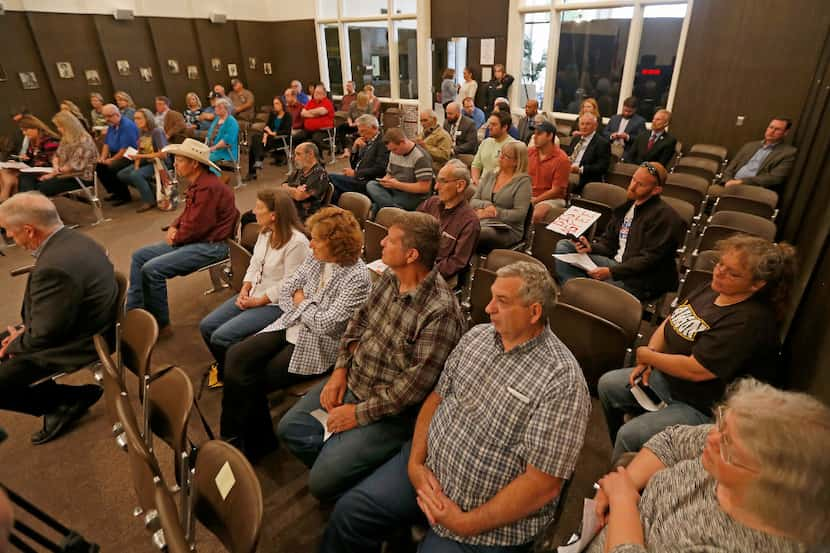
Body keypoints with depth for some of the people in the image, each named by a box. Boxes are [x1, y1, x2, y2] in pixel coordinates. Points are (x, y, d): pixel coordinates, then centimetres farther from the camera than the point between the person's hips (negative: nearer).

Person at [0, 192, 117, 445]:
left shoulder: (54, 267, -33)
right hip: (74, 323, 10)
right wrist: (26, 329, 3)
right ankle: (57, 401, 24)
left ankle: (75, 398, 10)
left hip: (75, 344, -10)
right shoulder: (72, 239, -3)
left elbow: (45, 335, -23)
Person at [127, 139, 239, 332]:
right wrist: (173, 228, 3)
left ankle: (161, 325, -1)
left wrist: (176, 238, -5)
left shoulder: (209, 187, -22)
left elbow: (195, 228, -23)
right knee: (139, 256, 10)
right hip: (192, 240, 11)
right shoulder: (197, 183, 11)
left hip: (210, 246, -11)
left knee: (152, 269, -19)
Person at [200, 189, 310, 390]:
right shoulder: (265, 231, 3)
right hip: (253, 294, 9)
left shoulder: (297, 242, -24)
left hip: (275, 304, -8)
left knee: (221, 337, -15)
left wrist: (257, 301, -15)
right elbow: (254, 264, 12)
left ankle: (227, 375, 17)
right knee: (206, 326, 3)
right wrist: (245, 289, -4)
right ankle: (224, 367, 28)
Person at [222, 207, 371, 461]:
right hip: (292, 326, 7)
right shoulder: (316, 259, 0)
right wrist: (304, 310, -10)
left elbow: (326, 324, -24)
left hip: (318, 346, -7)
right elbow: (286, 289, 6)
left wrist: (302, 302, -8)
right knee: (236, 357, -8)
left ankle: (256, 444, 21)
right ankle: (233, 437, 8)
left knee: (253, 381, -7)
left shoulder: (357, 278, -22)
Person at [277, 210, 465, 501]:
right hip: (353, 380, 8)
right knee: (289, 428, 9)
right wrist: (340, 370, -1)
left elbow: (415, 384, -26)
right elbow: (359, 319, 9)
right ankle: (337, 466, 26)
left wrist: (360, 413, -17)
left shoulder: (441, 313, -29)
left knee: (323, 483, -11)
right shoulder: (390, 277, -4)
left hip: (391, 410, -7)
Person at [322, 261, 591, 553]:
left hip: (495, 516, -5)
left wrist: (466, 524, -18)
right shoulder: (477, 335, -2)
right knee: (349, 511, 0)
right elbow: (437, 398, 5)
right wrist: (415, 462, -7)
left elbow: (544, 484, -21)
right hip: (428, 466, 5)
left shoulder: (561, 381, -22)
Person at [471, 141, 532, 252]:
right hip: (481, 223, 5)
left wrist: (493, 213, -13)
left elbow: (519, 214, -10)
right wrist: (486, 205, -9)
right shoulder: (489, 175, 16)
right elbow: (473, 201, 12)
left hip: (507, 229, -4)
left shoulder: (523, 181, -1)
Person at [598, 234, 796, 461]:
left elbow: (696, 370, -30)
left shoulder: (752, 321, -28)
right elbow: (669, 323, 9)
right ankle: (622, 458, 29)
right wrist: (647, 362, -6)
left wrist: (646, 355, -14)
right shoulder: (712, 289, -1)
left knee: (629, 435, -23)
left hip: (704, 408, -9)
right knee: (607, 384, 12)